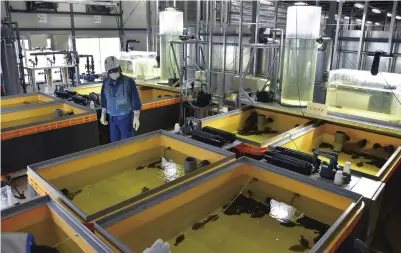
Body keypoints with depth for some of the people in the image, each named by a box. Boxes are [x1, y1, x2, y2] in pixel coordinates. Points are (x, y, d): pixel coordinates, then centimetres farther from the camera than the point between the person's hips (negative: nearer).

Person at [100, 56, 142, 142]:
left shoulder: (129, 81, -16)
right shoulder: (106, 82, -1)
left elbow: (136, 101, -13)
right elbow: (104, 100, 12)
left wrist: (136, 117, -16)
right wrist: (103, 114, 13)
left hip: (126, 117, -5)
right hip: (112, 118, 5)